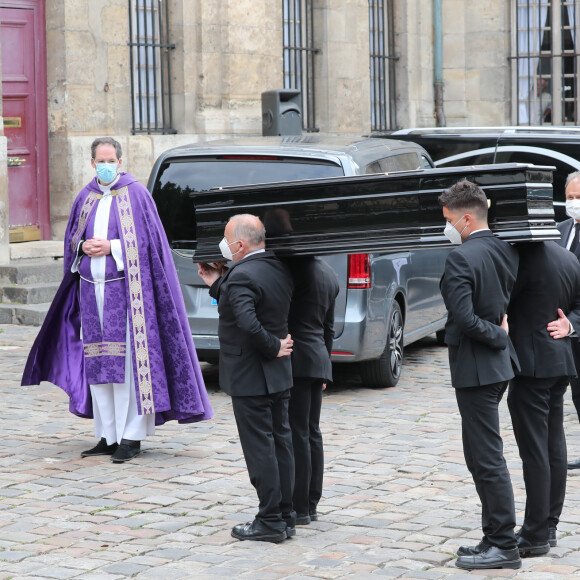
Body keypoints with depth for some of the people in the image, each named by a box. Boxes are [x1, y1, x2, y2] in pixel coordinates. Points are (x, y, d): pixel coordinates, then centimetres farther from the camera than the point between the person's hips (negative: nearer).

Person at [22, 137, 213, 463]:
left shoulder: (135, 194, -1)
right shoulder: (86, 198, 14)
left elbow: (146, 241, -5)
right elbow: (71, 240, 19)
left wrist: (110, 247, -14)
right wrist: (83, 247, -2)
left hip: (124, 288, -5)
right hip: (91, 289, 5)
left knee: (126, 362, -8)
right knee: (97, 363, 5)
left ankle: (131, 437, -5)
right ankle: (108, 436, 12)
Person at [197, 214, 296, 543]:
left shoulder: (242, 276, -20)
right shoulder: (279, 269, 7)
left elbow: (248, 323, -33)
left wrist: (272, 346, -18)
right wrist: (216, 283, 14)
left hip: (250, 377, -9)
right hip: (279, 373, 9)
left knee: (260, 448, -3)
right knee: (281, 442, 12)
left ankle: (270, 522, 2)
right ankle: (286, 516, 19)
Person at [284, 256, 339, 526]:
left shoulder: (297, 268, -14)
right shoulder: (328, 273, 16)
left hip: (297, 361, -9)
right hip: (318, 360, 9)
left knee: (297, 433, -6)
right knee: (311, 432, 12)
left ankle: (299, 508, -3)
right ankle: (311, 504, 17)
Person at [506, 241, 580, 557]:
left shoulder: (526, 257, -18)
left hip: (532, 364, -9)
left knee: (534, 450, -5)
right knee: (554, 445, 13)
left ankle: (536, 534, -2)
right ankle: (549, 525, 20)